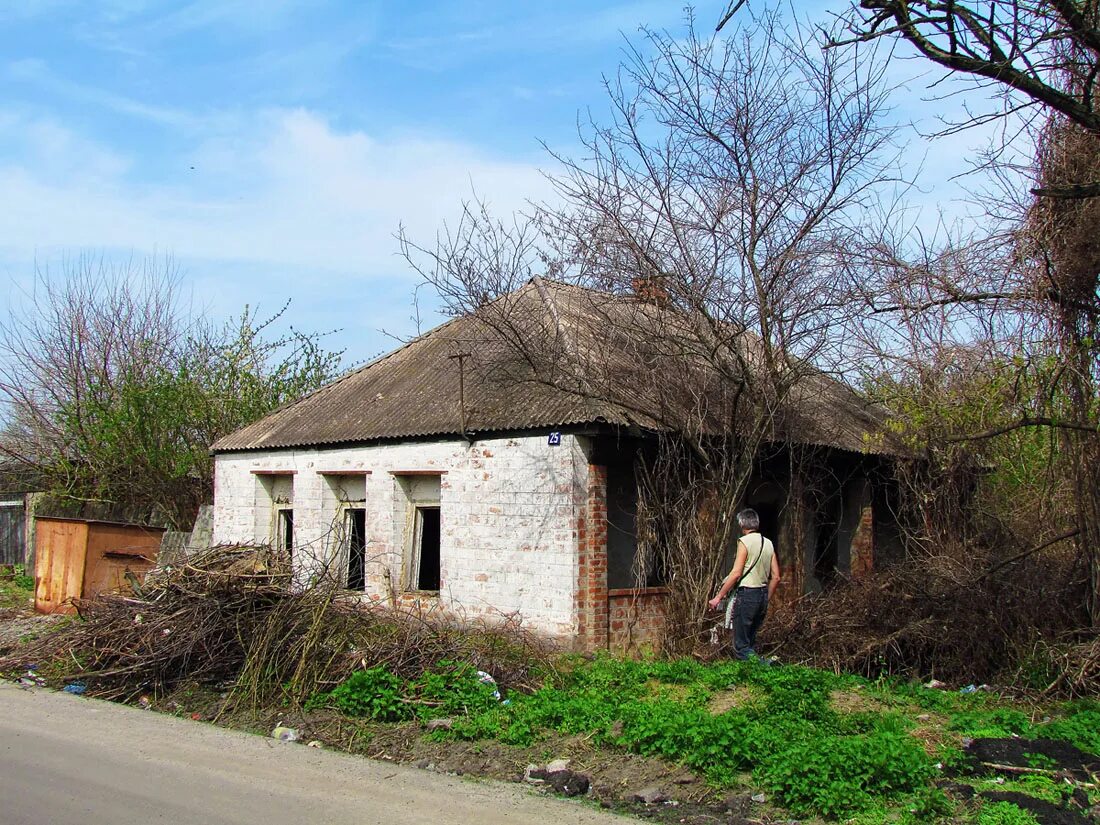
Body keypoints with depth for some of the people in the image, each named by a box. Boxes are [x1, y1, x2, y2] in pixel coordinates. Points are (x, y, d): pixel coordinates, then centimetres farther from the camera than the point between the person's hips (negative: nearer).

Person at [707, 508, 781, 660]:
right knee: (750, 641, 15)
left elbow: (736, 573, -15)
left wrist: (718, 597, -10)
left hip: (747, 593, -7)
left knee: (741, 646, -6)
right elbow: (776, 577, 12)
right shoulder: (768, 543, 11)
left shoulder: (745, 541, -8)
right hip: (763, 594, 7)